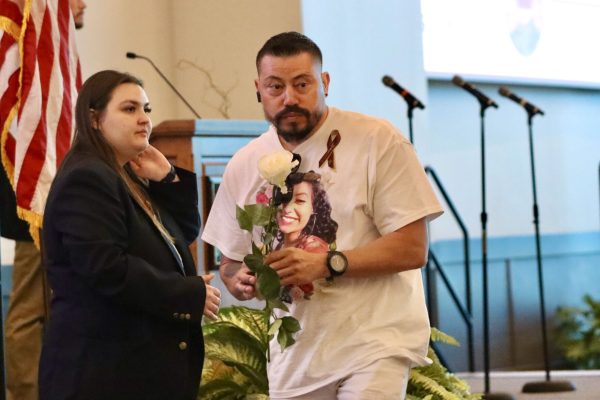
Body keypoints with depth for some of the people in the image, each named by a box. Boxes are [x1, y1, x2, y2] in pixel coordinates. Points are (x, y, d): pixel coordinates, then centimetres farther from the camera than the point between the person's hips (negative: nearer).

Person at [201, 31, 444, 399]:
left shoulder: (378, 141, -6)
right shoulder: (245, 166, 8)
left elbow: (413, 248, -10)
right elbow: (231, 262, 17)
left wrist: (326, 264, -21)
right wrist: (242, 281, -7)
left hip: (374, 342, -5)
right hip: (295, 354, 5)